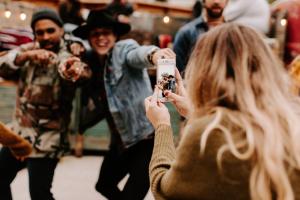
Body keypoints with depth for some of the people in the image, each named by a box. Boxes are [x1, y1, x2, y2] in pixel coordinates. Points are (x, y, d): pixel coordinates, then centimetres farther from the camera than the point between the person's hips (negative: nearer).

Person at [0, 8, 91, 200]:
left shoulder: (67, 57, -16)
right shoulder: (29, 49, 2)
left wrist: (73, 71, -65)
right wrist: (27, 55, -30)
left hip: (45, 140, -6)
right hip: (19, 131, 7)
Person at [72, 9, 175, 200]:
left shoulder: (125, 48, -12)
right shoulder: (90, 61, 6)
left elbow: (137, 54, -37)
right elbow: (88, 106, 10)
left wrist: (153, 54, -60)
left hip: (146, 135, -8)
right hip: (121, 139, 8)